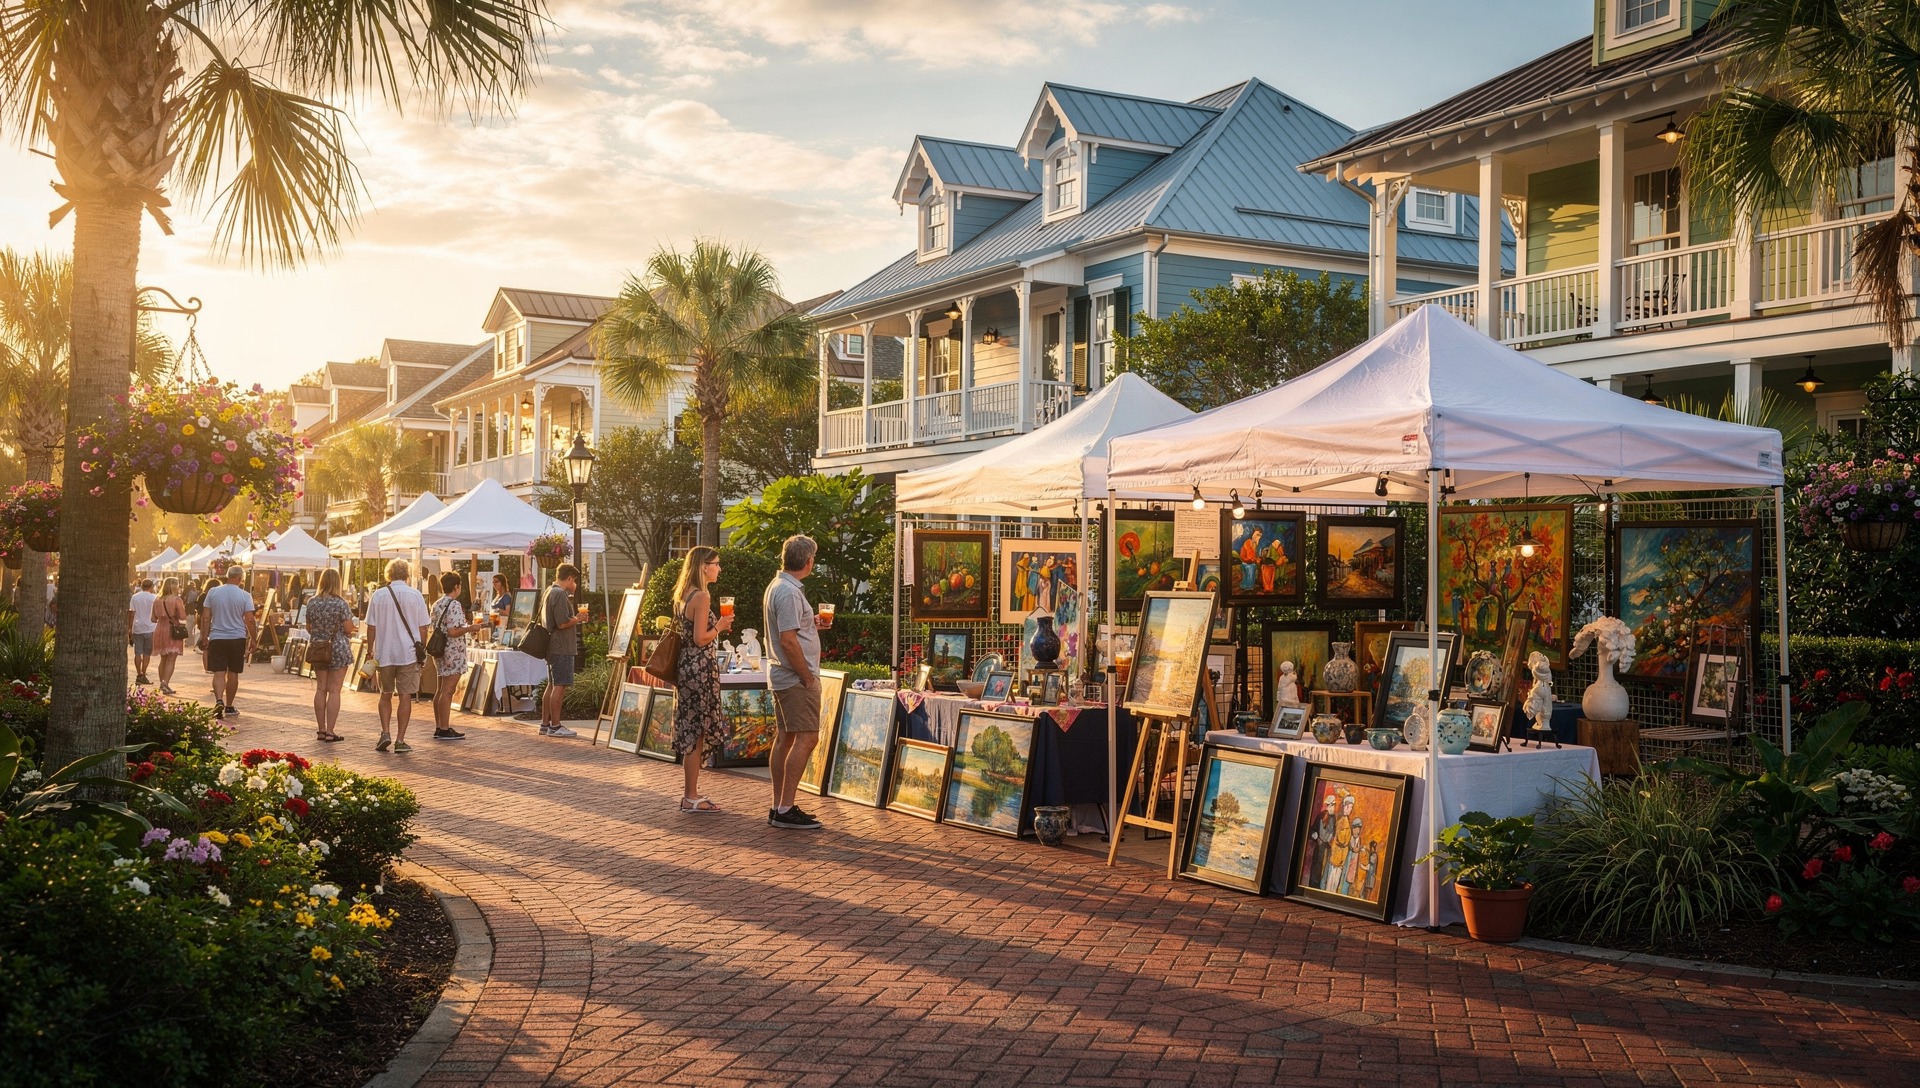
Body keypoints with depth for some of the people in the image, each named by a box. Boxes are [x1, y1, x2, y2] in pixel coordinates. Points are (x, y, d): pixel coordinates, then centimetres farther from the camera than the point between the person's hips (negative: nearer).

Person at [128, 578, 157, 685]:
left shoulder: (135, 597, 1)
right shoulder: (153, 598, -3)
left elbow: (131, 613, 1)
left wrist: (130, 628, 6)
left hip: (137, 628, 1)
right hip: (149, 628, -1)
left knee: (138, 653, 5)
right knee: (147, 653, 5)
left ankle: (139, 675, 3)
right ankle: (143, 674, -1)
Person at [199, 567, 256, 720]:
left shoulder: (213, 592, 0)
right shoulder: (245, 595, -5)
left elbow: (205, 617, 1)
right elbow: (250, 620, -7)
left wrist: (205, 638, 10)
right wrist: (253, 640, 3)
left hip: (217, 638, 1)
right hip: (237, 638, -1)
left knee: (219, 673, 0)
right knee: (233, 673, 9)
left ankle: (219, 701, -22)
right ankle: (229, 706, 17)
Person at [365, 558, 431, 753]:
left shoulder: (378, 595, -1)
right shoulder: (415, 595, -3)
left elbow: (371, 627, 0)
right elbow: (423, 628, -1)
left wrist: (371, 651, 11)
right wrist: (422, 651, 11)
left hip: (384, 653, 1)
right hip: (409, 653, -1)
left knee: (386, 694, 17)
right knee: (405, 696, 4)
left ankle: (385, 733, 4)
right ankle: (400, 740, 4)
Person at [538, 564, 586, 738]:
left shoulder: (549, 591, 16)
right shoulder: (560, 594, -16)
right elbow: (563, 623, -22)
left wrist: (574, 617, 20)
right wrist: (577, 619, -5)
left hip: (552, 647, 10)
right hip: (562, 648, -10)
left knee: (552, 685, 15)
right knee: (560, 686, -6)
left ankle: (545, 724, 19)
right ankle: (555, 726, -4)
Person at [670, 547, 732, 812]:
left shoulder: (683, 595, 13)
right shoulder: (702, 596, -15)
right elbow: (700, 639, -19)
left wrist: (717, 627, 16)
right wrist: (720, 626, -3)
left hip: (686, 666, 10)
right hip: (700, 668, -10)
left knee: (691, 732, 15)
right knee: (697, 733, -3)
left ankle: (690, 793, 21)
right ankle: (691, 798, 1)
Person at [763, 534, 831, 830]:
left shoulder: (776, 586, 14)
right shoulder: (789, 592, -18)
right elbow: (788, 641, -23)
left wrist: (811, 625, 18)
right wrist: (808, 677, -17)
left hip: (781, 676, 10)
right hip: (796, 677, -10)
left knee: (784, 739, 11)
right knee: (806, 738, -10)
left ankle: (779, 807, 15)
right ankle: (785, 809, -11)